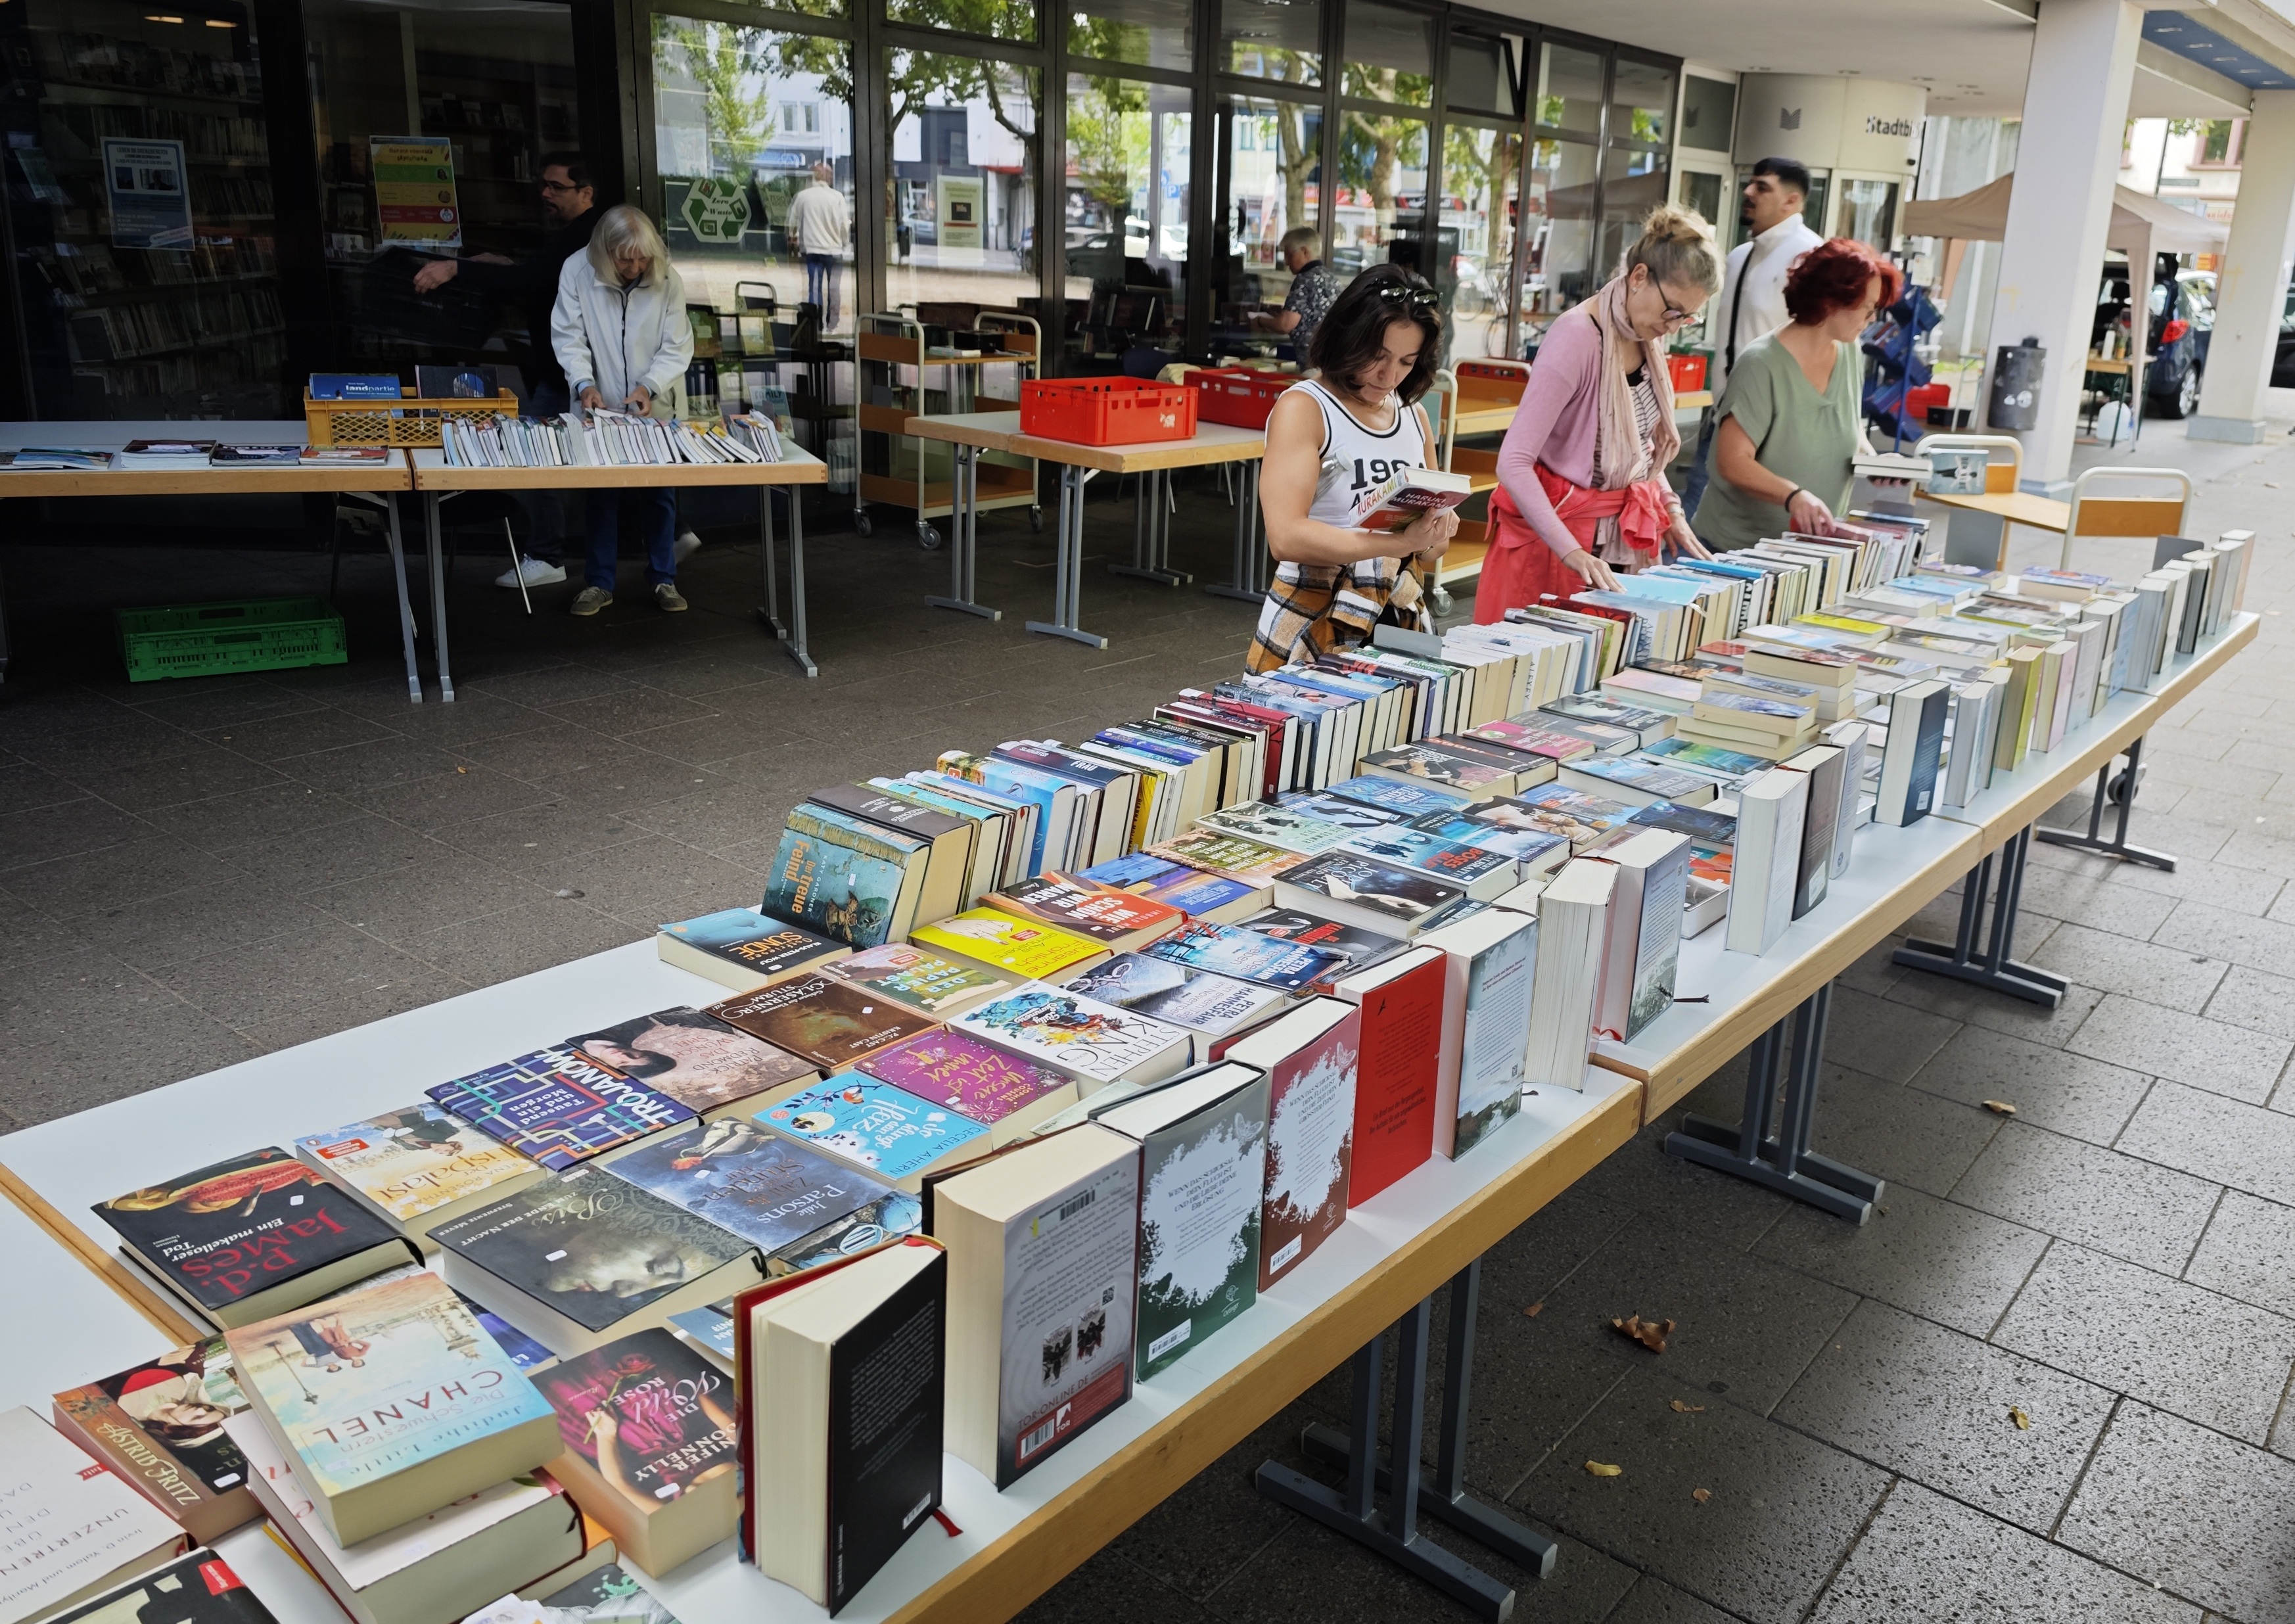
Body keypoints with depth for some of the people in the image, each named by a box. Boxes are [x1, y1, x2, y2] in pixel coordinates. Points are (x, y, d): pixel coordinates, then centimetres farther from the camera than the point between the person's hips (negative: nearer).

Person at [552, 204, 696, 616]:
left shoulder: (667, 278, -11)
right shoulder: (577, 271, -12)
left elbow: (678, 347, -8)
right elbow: (569, 336, -8)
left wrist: (649, 386, -23)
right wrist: (584, 384, -24)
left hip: (654, 409, 0)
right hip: (600, 407, 0)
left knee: (659, 493, 8)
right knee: (602, 495, 6)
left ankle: (664, 579, 20)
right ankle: (600, 583, 17)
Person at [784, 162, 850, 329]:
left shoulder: (802, 196, -2)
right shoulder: (837, 196, -6)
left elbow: (793, 223, 5)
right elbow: (845, 225, -5)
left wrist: (795, 237, 25)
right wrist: (843, 240, 14)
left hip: (811, 248, 1)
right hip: (834, 248, -1)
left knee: (814, 287, 3)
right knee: (833, 288, 9)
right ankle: (832, 325, 11)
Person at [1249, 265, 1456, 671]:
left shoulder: (1414, 415, 10)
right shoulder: (1304, 408, -9)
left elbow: (1429, 554, 16)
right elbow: (1286, 537, -22)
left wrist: (1435, 536, -7)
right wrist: (1399, 542, -27)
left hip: (1401, 619, 6)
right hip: (1312, 626, -5)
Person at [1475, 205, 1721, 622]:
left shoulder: (1649, 338, 3)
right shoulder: (1577, 338, -20)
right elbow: (1513, 464, -26)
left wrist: (1671, 509, 6)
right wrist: (1572, 552, -32)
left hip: (1630, 535, 7)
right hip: (1559, 532, -7)